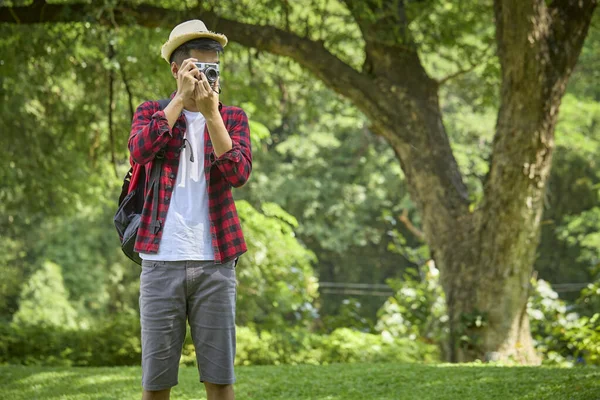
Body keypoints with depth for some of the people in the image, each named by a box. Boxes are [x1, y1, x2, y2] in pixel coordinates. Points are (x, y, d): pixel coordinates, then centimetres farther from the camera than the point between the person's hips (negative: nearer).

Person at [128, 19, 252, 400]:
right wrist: (181, 97, -12)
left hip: (215, 262, 0)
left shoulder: (233, 118, 10)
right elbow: (140, 150, -13)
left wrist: (211, 111, -14)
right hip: (161, 261, 0)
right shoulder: (152, 111, 9)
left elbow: (239, 173, -8)